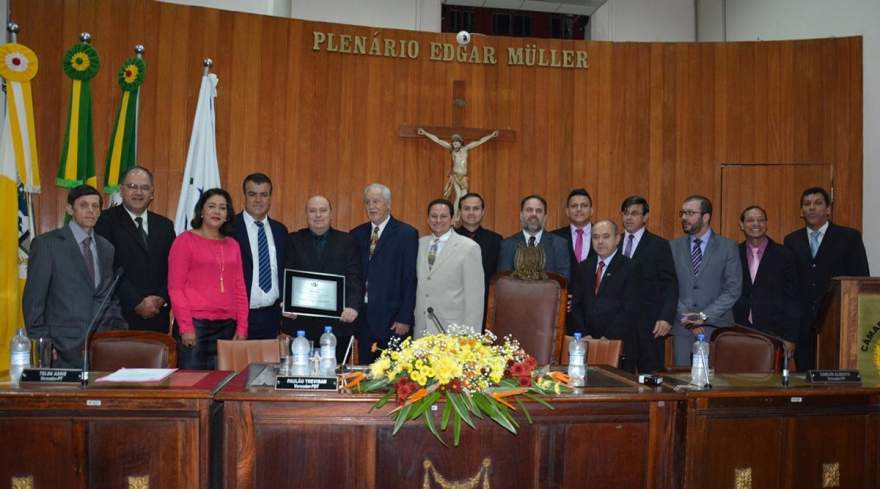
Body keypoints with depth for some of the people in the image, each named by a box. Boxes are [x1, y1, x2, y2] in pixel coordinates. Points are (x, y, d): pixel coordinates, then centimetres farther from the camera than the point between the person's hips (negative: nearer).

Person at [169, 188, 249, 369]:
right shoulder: (185, 241, 2)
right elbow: (175, 288, -2)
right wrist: (186, 327, -10)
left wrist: (242, 328, 6)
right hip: (195, 324, -4)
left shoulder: (232, 245, 14)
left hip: (226, 326, 4)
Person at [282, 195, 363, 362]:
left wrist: (353, 306, -17)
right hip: (300, 323, 0)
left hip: (337, 322, 0)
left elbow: (355, 278, 0)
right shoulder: (293, 240, 10)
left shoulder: (347, 241, 8)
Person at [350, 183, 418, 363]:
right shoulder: (357, 234, 12)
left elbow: (410, 279, -7)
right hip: (363, 318, 5)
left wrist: (405, 319, -11)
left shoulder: (407, 234, -3)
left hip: (392, 319, -4)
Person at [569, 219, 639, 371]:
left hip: (619, 345, -4)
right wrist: (584, 335, -5)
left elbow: (629, 310, -10)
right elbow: (576, 305, 9)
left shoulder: (629, 269, -2)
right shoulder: (583, 268, 14)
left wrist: (608, 338, -16)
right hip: (586, 345, 4)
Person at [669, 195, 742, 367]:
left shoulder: (728, 247, 2)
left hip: (717, 328, -2)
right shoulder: (674, 247, 9)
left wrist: (705, 316, -12)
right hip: (682, 328, 2)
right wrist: (686, 317, -8)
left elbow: (733, 290, -4)